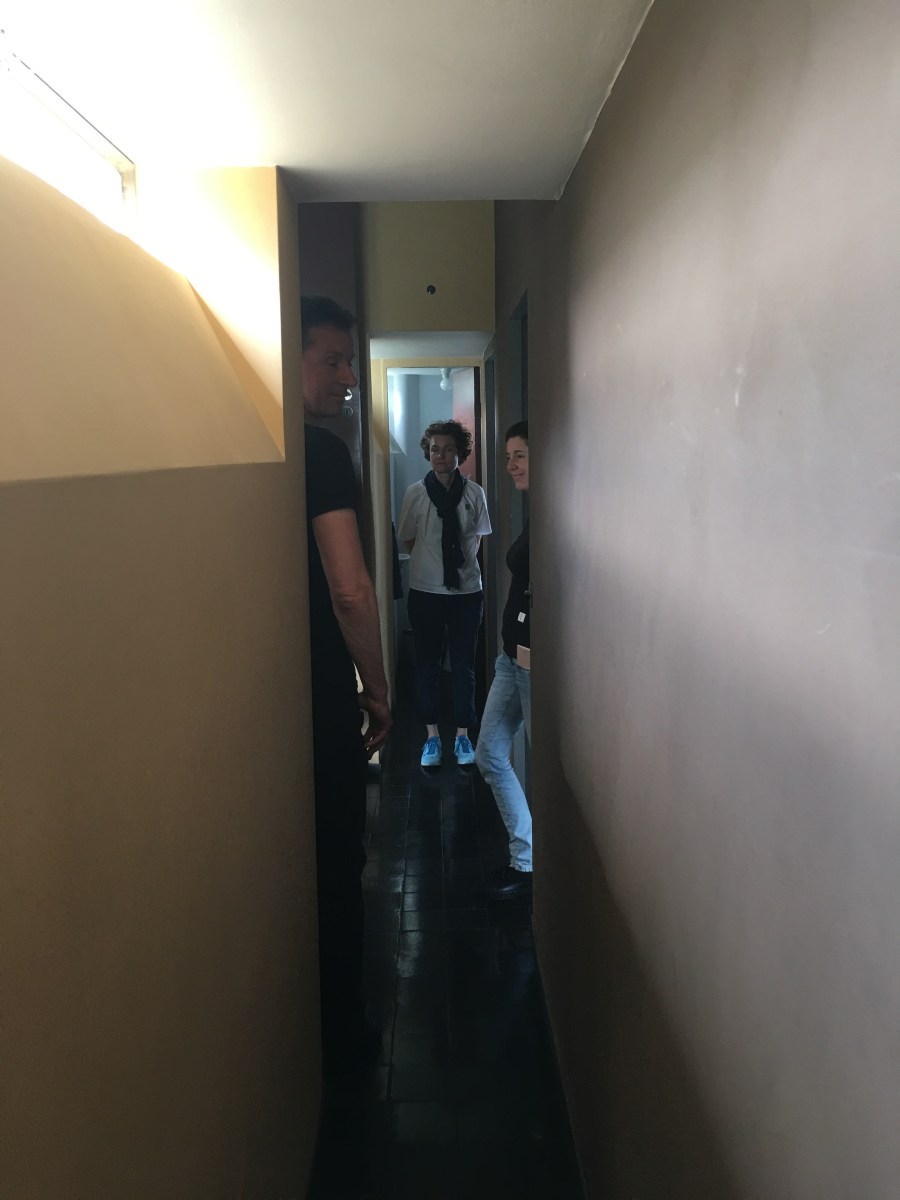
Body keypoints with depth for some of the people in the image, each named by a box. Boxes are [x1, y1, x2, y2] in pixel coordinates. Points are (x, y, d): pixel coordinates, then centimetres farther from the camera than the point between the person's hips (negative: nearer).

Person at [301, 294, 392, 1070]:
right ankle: (339, 1035, 24)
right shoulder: (320, 452, -16)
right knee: (334, 868, 8)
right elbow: (350, 590, -23)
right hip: (320, 701, -7)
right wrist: (378, 689, -9)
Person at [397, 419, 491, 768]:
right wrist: (431, 563, 3)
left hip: (466, 591, 0)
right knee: (427, 665, 10)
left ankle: (463, 736, 24)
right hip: (426, 592, 0)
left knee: (464, 666, 10)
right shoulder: (415, 493, -5)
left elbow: (477, 538, 8)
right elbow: (408, 542, 4)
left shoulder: (474, 493, -4)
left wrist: (462, 561, 1)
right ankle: (432, 736, 24)